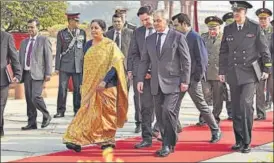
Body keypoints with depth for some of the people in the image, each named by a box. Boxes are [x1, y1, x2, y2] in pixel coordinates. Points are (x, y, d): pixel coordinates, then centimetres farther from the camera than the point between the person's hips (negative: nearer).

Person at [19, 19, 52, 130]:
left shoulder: (44, 40, 1)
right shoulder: (24, 42, 18)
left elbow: (48, 57, -4)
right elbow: (20, 58, 18)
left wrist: (48, 73, -11)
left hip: (37, 74, -6)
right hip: (26, 73, 6)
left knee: (36, 97, -16)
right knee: (29, 99, 5)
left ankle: (46, 116, 6)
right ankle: (31, 123, 11)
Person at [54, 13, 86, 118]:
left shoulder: (82, 33, 9)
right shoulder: (62, 33, 3)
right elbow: (58, 51, 3)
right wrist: (57, 67, -1)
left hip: (78, 66, 2)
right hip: (65, 65, -2)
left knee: (78, 89, 4)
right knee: (62, 88, -3)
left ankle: (77, 110, 13)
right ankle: (61, 111, 4)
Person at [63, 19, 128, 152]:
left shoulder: (110, 45, -7)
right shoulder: (89, 44, 10)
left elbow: (115, 65, -14)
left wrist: (105, 81, -23)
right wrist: (84, 84, 15)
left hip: (105, 85, -4)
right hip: (90, 84, 4)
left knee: (106, 113, 3)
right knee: (87, 111, -3)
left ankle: (108, 141, 15)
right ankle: (77, 140, -7)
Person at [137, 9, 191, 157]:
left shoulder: (178, 37, -2)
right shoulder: (149, 39, 12)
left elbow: (186, 60, -3)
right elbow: (144, 61, 12)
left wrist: (185, 81, -8)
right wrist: (140, 79, 2)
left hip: (172, 82, -5)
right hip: (156, 83, 5)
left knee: (168, 110, -17)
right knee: (160, 116, 5)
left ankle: (168, 145, -6)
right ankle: (168, 144, 15)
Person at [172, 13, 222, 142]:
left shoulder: (195, 38, -13)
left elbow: (203, 59, -13)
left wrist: (198, 78, -14)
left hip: (192, 79, -7)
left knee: (202, 106, 3)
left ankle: (216, 131, 17)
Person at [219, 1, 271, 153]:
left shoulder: (255, 27, -2)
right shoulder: (228, 29, 7)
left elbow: (264, 50, 1)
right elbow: (223, 52, 11)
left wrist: (266, 69, -1)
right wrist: (222, 71, 8)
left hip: (249, 72, -4)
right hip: (233, 73, 4)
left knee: (246, 104, -16)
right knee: (236, 108, 6)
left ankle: (246, 142, -7)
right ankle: (239, 140, 16)